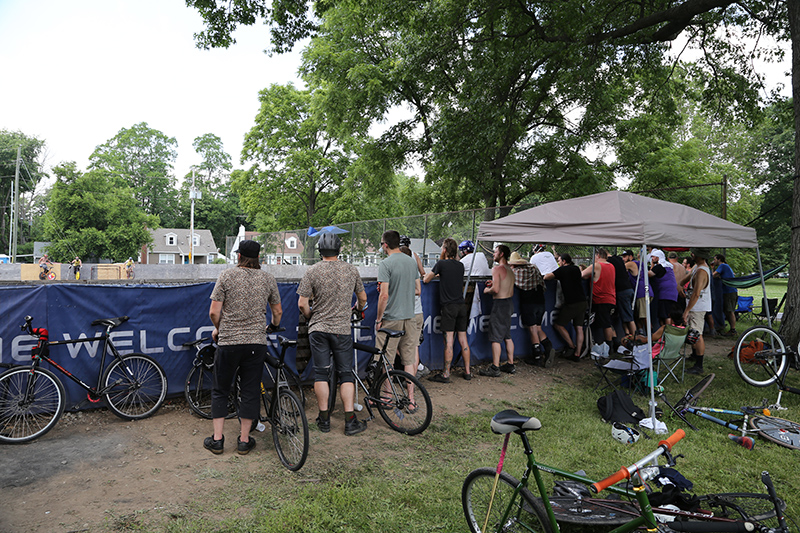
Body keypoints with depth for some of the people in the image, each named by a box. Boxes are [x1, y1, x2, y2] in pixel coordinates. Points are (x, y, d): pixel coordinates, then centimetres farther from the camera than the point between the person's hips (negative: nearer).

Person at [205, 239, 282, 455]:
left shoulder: (226, 276, -4)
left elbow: (214, 312, -6)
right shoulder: (268, 279, 3)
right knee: (250, 392, 9)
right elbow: (278, 312, 11)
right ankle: (244, 440, 16)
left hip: (228, 342, -1)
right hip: (256, 342, 1)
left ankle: (217, 439, 17)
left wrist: (218, 329, 14)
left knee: (220, 391, 13)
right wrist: (273, 326, 31)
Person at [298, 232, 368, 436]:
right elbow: (362, 298, 13)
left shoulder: (312, 271, -6)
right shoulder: (351, 270, 1)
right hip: (342, 329, 1)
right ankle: (350, 421, 5)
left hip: (318, 329, -1)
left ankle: (324, 419, 14)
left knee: (321, 373, 7)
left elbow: (302, 304, -7)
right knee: (346, 374, 6)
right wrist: (358, 309, 35)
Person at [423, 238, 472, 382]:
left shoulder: (441, 264, -6)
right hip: (462, 306, 6)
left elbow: (425, 280, 2)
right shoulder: (460, 265, 11)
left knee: (448, 341, -6)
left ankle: (446, 374, -2)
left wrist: (432, 275, 22)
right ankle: (467, 372, 15)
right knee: (463, 340, 9)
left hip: (448, 306, -6)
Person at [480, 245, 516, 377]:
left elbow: (496, 289, -24)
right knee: (507, 336, 17)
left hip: (500, 304, -9)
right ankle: (510, 364, 23)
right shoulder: (510, 270, 12)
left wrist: (487, 290, -5)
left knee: (495, 337, -3)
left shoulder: (497, 269, -15)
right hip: (510, 302, 9)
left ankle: (495, 368, -1)